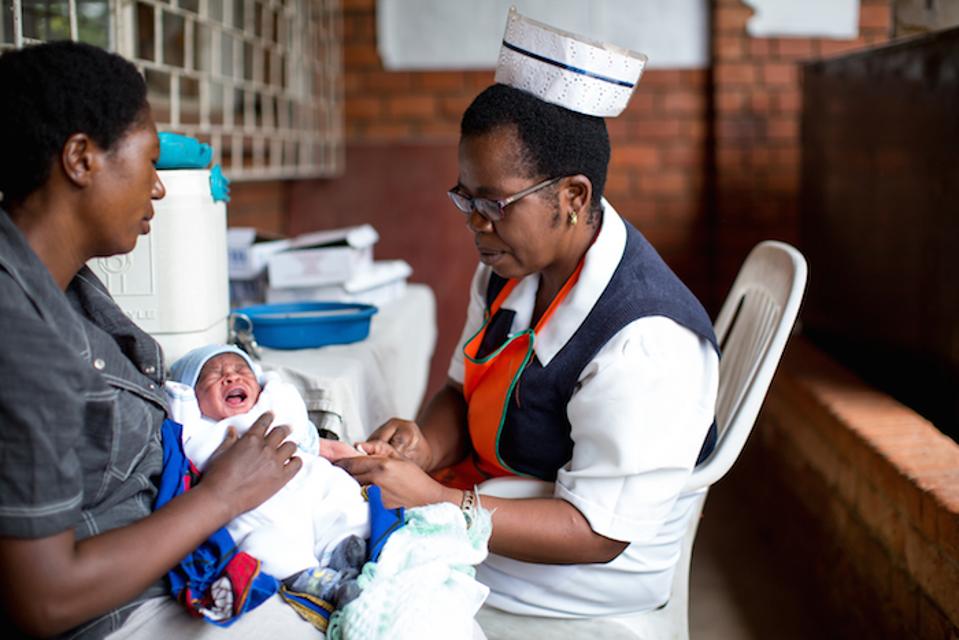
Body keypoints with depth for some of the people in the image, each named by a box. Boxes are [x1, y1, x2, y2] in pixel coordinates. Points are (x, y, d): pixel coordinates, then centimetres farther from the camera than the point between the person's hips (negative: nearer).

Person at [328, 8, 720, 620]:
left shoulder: (644, 344, -30)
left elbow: (596, 533, -27)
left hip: (573, 578, -8)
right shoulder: (512, 266, -2)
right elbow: (464, 392, 9)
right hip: (484, 500, 8)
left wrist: (433, 501, -33)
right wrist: (426, 445, -14)